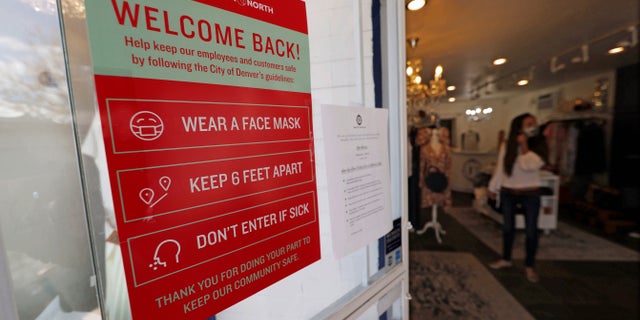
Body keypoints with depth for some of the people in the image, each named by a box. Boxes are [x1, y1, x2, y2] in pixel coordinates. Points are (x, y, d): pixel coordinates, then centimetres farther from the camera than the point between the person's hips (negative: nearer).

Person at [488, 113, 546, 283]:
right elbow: (499, 167, 3)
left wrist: (524, 144, -17)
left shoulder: (538, 146, -6)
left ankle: (529, 266, 21)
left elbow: (530, 165, -22)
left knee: (531, 230, 4)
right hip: (508, 193, 1)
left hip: (530, 194, -1)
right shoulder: (506, 146, -2)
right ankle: (506, 259, 29)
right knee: (508, 227, 12)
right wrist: (493, 188, 5)